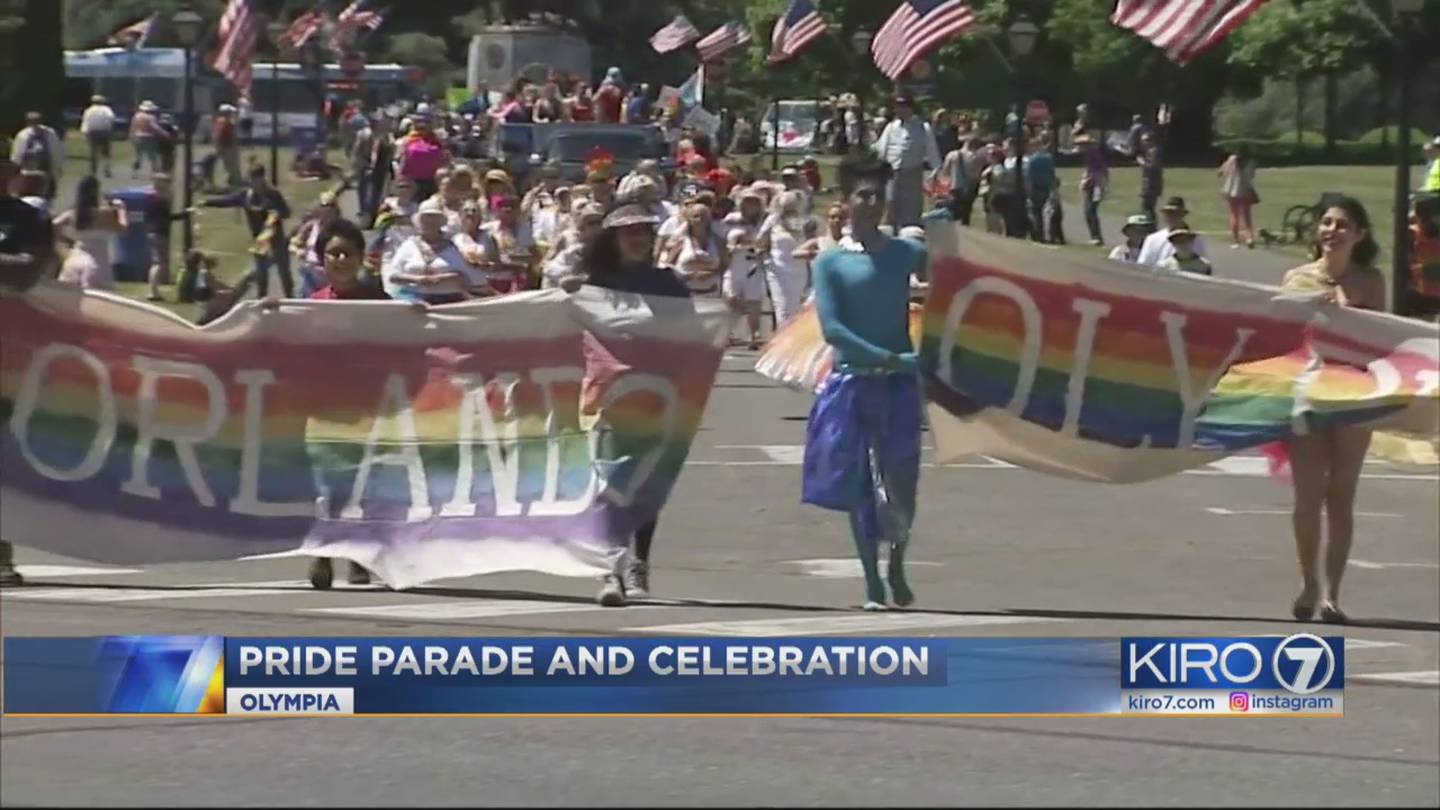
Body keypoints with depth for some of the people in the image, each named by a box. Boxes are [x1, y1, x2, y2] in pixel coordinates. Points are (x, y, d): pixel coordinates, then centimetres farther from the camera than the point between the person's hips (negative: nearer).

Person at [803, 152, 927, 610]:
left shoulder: (906, 254, 4)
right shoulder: (830, 262, -2)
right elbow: (831, 328, -10)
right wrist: (887, 358, -18)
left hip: (899, 383, 1)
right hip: (851, 380, -1)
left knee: (901, 485, -4)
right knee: (859, 488, 2)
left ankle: (896, 568, 20)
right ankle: (872, 584, 10)